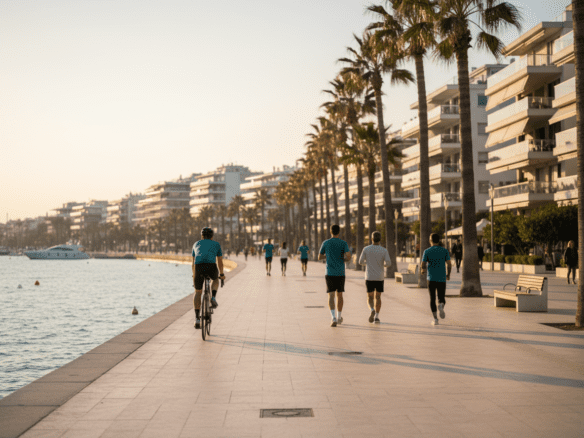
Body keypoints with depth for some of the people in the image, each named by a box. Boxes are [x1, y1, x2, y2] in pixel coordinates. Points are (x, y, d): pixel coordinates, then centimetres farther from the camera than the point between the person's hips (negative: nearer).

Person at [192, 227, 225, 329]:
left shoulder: (196, 244, 32)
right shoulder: (216, 244, 28)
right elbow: (220, 262, 35)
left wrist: (194, 275, 54)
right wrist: (221, 274, 52)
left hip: (199, 267, 1)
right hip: (211, 267, -1)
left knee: (198, 292, 17)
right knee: (215, 279, 35)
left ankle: (197, 319, 7)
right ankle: (213, 298, 10)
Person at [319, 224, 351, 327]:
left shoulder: (326, 243, 2)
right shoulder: (344, 243, -1)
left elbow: (319, 257, 11)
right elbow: (349, 257, -13)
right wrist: (343, 259, 10)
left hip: (329, 273, -1)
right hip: (340, 273, 1)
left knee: (331, 295, -4)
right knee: (339, 295, 16)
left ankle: (333, 318, -21)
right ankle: (339, 317, 26)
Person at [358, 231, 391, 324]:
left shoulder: (366, 249, -3)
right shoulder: (384, 250, -4)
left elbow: (360, 262, 3)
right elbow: (388, 263, -13)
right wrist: (383, 263, 11)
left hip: (369, 278, 0)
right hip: (379, 277, 1)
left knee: (370, 298, 8)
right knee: (378, 297, 14)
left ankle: (372, 310, -21)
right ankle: (376, 317, 7)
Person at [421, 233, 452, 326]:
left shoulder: (427, 251, -2)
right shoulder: (444, 251, 2)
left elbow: (423, 265, -5)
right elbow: (449, 264, -2)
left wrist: (423, 270, 18)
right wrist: (448, 274, 14)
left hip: (431, 279, -1)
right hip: (442, 278, 1)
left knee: (432, 299, 9)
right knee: (442, 298, 10)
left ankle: (435, 319, -1)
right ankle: (441, 306, -25)